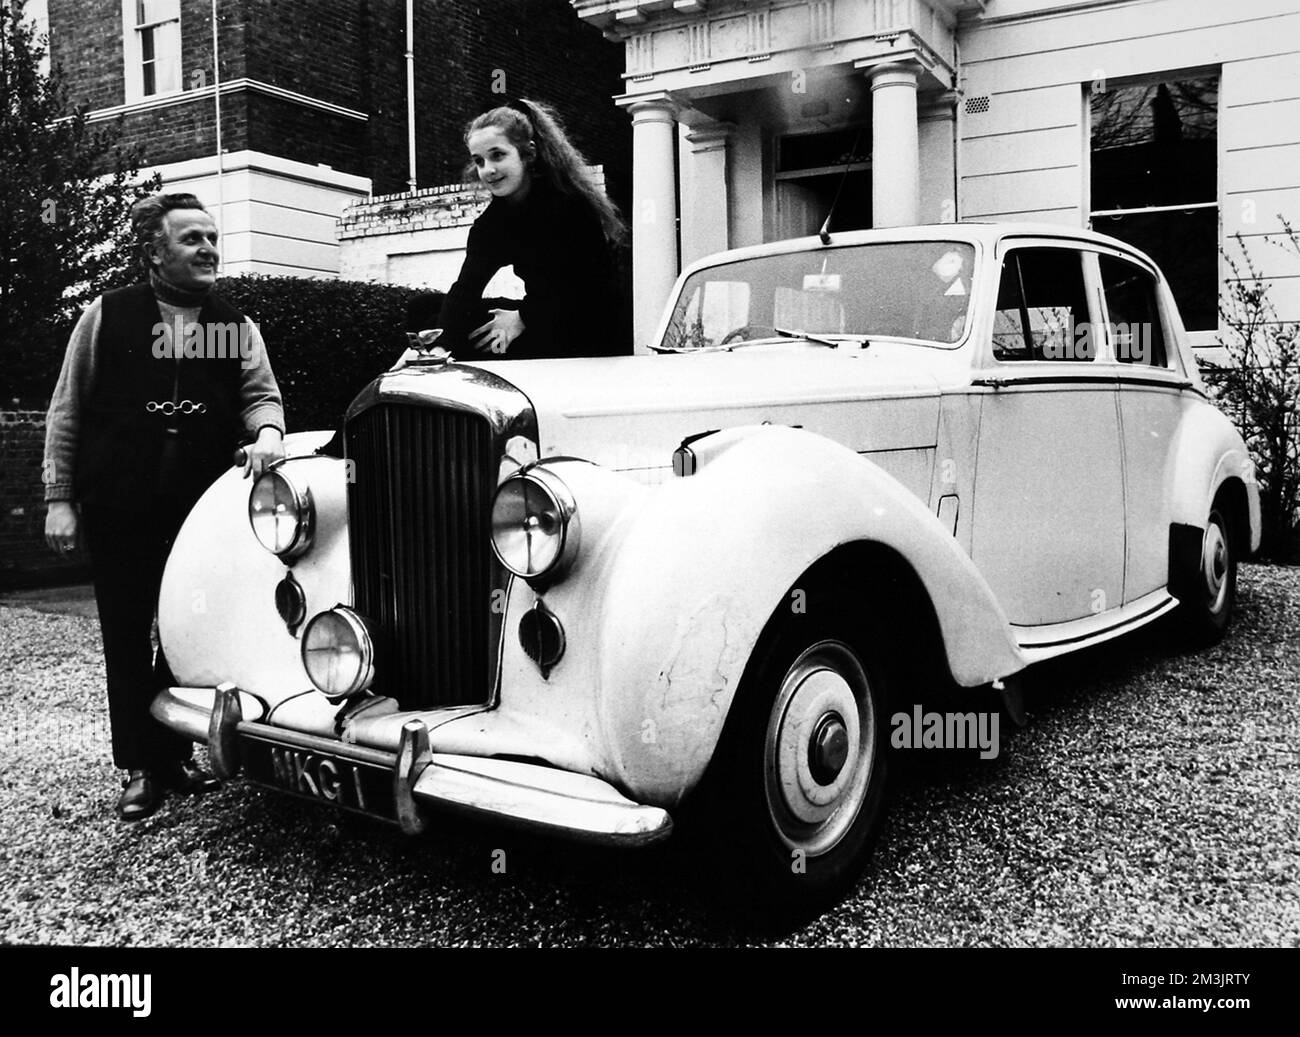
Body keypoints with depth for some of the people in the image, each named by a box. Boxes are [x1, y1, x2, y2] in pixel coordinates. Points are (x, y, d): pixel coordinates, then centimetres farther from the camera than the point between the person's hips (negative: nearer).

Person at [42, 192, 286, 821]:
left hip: (202, 509, 2)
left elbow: (260, 393, 3)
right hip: (117, 510, -1)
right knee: (127, 639, 5)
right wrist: (59, 498, 1)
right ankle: (140, 769, 15)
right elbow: (66, 412, 5)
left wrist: (266, 430, -21)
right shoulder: (107, 316, 3)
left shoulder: (236, 327, 9)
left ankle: (173, 755, 22)